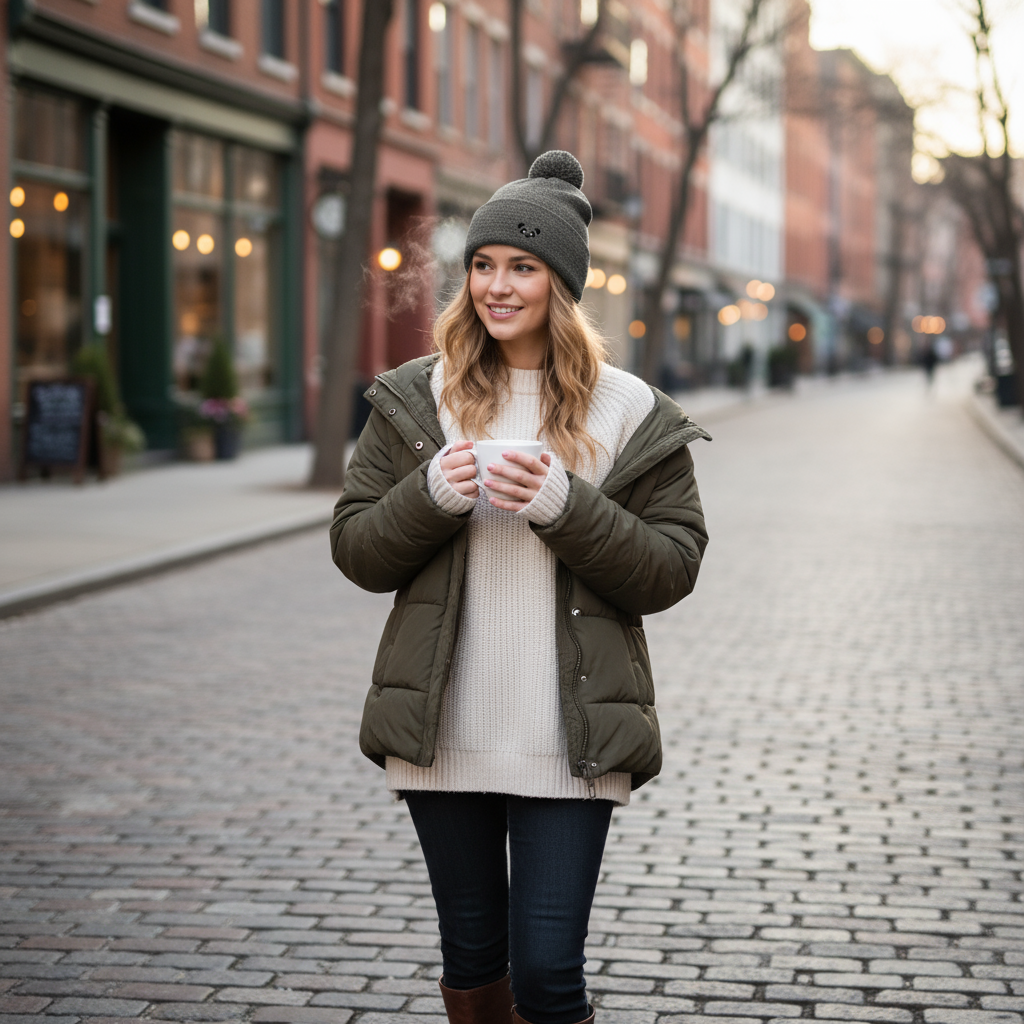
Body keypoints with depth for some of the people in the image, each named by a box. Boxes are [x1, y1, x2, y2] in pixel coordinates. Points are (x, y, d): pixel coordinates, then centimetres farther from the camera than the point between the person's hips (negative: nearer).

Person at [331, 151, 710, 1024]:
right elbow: (357, 552, 5)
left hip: (570, 741, -2)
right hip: (443, 732, 2)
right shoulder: (413, 400, 5)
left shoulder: (631, 414, 0)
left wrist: (566, 506, -17)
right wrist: (432, 495, -15)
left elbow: (672, 569, -2)